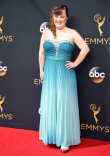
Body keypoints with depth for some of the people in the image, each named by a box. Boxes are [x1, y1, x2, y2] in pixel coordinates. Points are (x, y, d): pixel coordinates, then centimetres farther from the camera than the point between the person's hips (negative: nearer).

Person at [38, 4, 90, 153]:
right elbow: (41, 53, 10)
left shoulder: (72, 33, -3)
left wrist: (75, 63, -7)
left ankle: (65, 140, 14)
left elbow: (85, 48, -6)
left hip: (65, 74, -3)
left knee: (64, 105, 3)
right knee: (49, 105, 9)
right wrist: (41, 71, 7)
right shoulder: (46, 33, 5)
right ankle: (51, 135, 26)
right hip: (49, 74, 3)